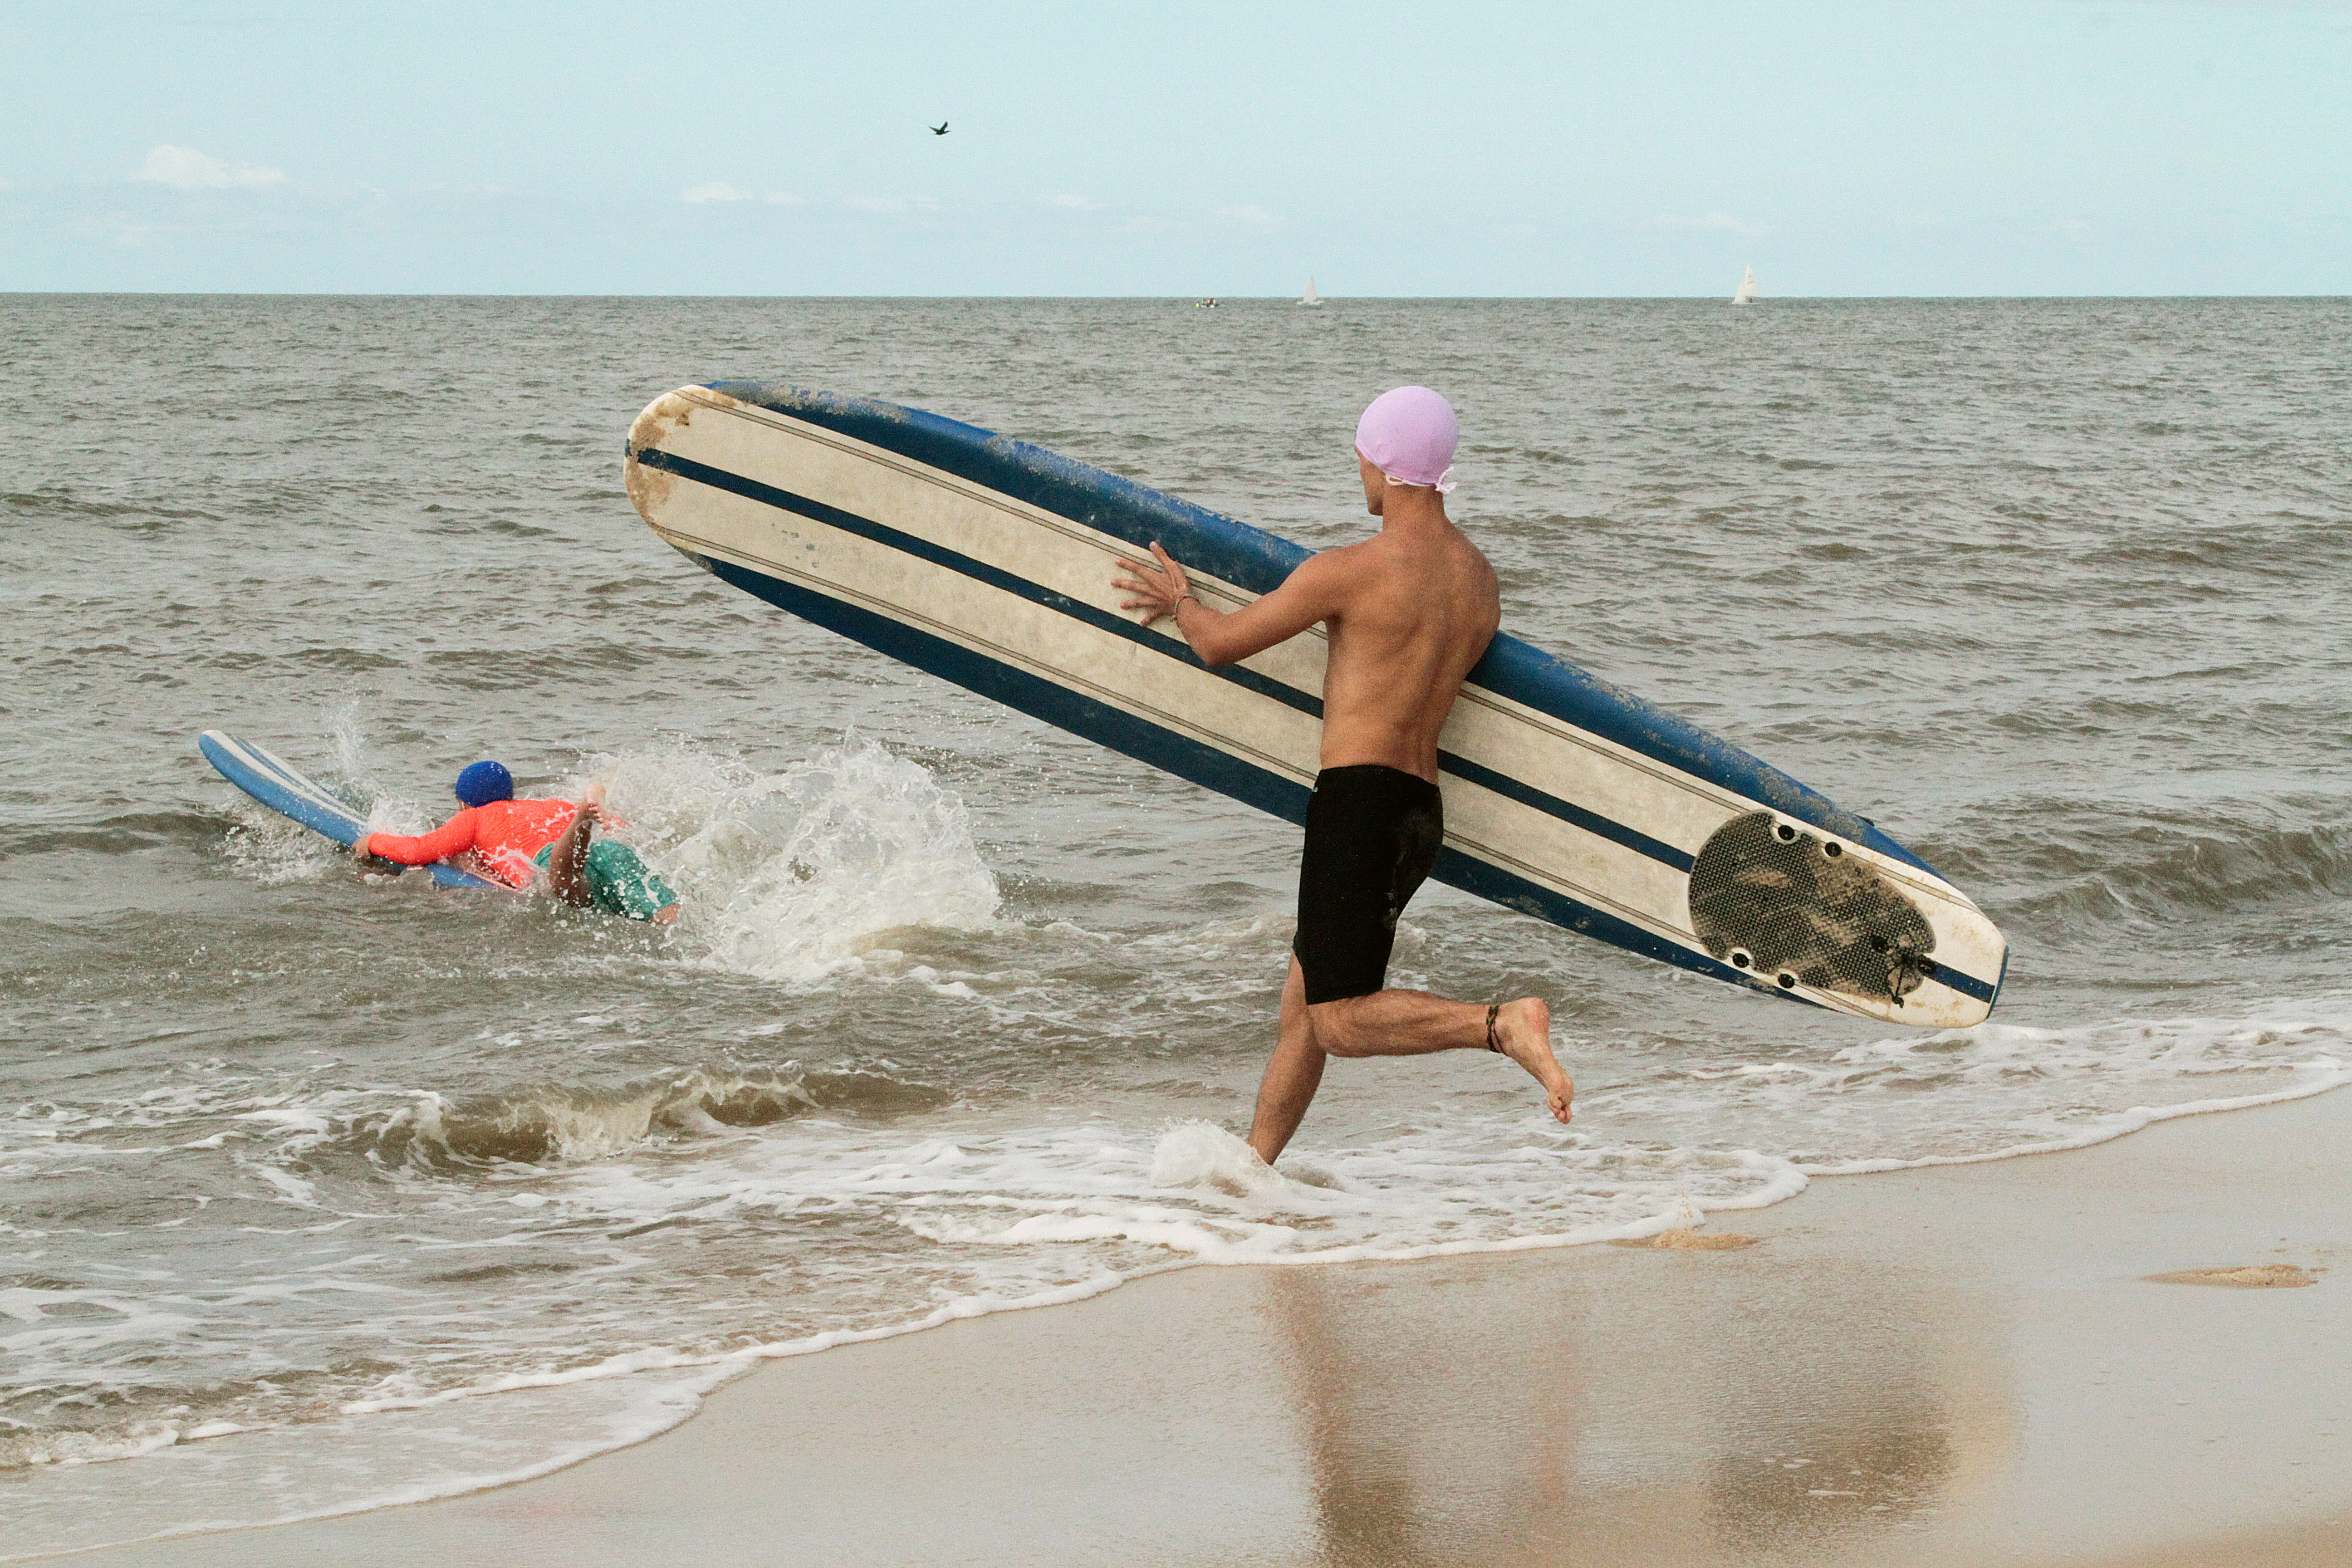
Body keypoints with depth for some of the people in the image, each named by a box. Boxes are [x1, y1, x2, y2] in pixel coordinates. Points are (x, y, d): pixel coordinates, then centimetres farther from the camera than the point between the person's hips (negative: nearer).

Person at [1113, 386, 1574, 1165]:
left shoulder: (1349, 571, -12)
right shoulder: (1479, 578, 10)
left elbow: (1221, 642, -1)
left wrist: (1180, 599, 21)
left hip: (1359, 800, -8)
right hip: (1424, 812, 8)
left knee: (1341, 1021, -10)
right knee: (1302, 1001, 18)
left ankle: (1502, 1024, -28)